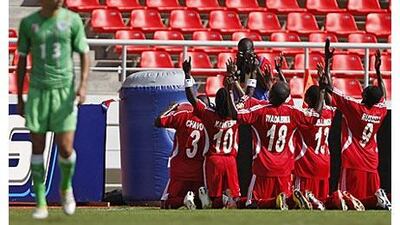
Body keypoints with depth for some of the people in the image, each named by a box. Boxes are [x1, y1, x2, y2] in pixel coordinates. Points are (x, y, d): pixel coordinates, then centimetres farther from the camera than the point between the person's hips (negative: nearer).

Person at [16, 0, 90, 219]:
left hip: (65, 90, -1)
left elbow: (84, 54, 5)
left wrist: (83, 85, -9)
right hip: (38, 92, 1)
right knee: (37, 148, -1)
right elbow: (22, 62, 9)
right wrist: (19, 99, 9)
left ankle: (66, 187, 24)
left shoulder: (72, 20, -1)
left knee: (65, 148, -6)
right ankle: (40, 203, 7)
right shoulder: (28, 23, 2)